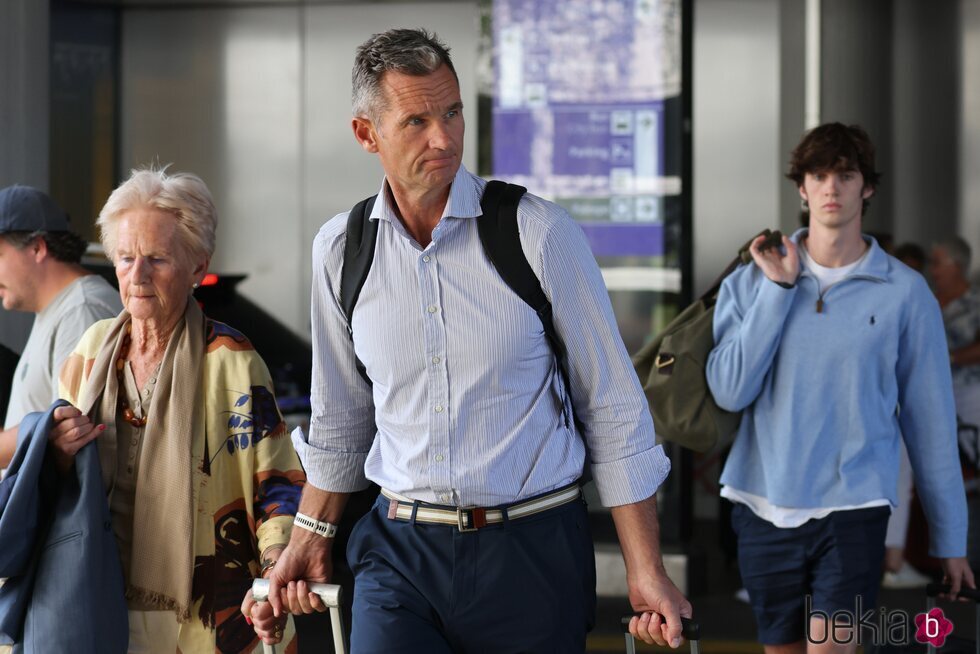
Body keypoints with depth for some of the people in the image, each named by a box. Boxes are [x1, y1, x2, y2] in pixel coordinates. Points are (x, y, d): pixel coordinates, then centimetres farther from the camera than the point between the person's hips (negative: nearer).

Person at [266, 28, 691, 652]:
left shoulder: (539, 232, -8)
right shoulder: (339, 250, 2)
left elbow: (613, 407, -4)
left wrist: (646, 572, -5)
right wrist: (311, 537, 19)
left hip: (534, 552, -2)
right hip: (401, 551, 2)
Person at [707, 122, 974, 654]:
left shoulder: (904, 292, -1)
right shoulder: (752, 280, 4)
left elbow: (930, 421, 3)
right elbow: (729, 391, -7)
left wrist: (950, 539, 5)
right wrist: (778, 288, -9)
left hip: (852, 509, -2)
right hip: (765, 506, 3)